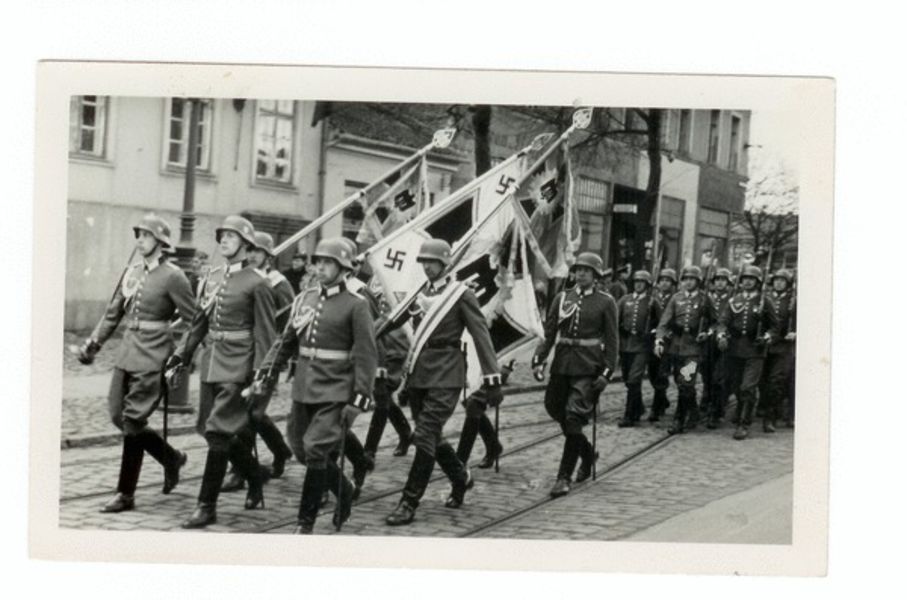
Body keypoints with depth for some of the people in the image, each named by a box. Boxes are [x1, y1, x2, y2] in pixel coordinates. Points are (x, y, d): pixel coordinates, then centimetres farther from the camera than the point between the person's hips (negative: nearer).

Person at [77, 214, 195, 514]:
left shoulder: (172, 276, -9)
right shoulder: (132, 272, 11)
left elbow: (193, 320, -8)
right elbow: (113, 313, 17)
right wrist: (93, 343, 10)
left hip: (152, 360, -7)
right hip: (127, 355, 7)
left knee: (132, 422, -7)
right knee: (118, 416, 7)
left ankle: (126, 494, 6)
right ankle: (171, 458, 27)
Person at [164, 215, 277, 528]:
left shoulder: (257, 283, -8)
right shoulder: (213, 278, 12)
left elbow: (264, 334, -9)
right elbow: (199, 322, 17)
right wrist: (181, 356, 10)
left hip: (238, 368, -7)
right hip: (211, 363, 7)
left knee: (218, 432, -9)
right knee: (233, 433, 13)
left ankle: (207, 505, -3)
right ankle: (255, 481, 34)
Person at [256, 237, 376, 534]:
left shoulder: (356, 305, -7)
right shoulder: (304, 298, 9)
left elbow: (366, 356, -10)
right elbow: (285, 342, 13)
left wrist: (358, 400, -15)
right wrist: (265, 376, 5)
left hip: (335, 394, -6)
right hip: (303, 390, 6)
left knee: (316, 451, -11)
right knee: (301, 450, 11)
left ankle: (305, 523, 1)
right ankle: (343, 489, 36)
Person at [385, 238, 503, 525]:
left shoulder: (462, 294, -5)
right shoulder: (421, 293, 13)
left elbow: (482, 337, -6)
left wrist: (492, 380, -9)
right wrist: (406, 376, 18)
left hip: (445, 375, -7)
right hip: (418, 373, 7)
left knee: (425, 437, -10)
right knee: (431, 437, 13)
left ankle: (409, 504, -5)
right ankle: (461, 478, 37)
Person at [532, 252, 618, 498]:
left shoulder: (606, 302, 0)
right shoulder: (562, 299, 9)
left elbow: (611, 340, -1)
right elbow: (549, 333, 8)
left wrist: (606, 373, -9)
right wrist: (539, 360, -5)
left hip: (588, 369, -4)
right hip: (562, 365, 5)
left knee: (574, 418, -11)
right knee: (557, 412, 11)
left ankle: (564, 477, -4)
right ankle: (588, 454, 36)